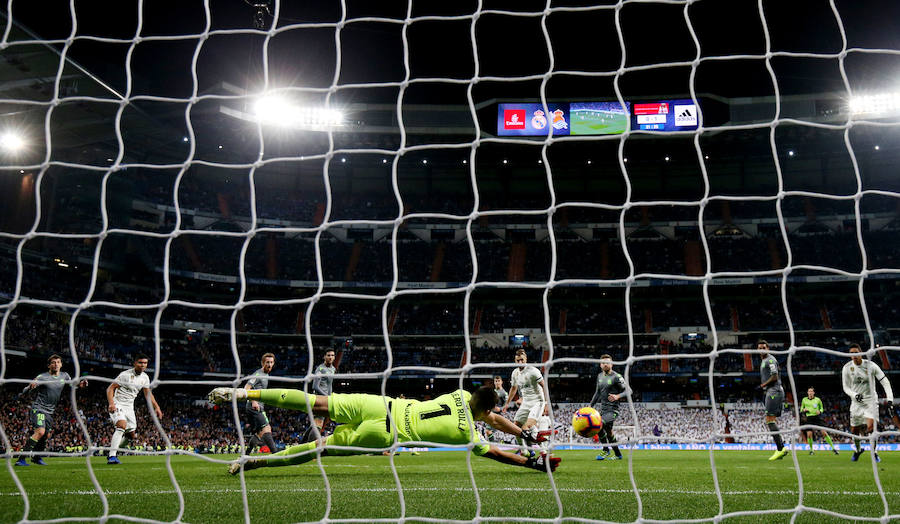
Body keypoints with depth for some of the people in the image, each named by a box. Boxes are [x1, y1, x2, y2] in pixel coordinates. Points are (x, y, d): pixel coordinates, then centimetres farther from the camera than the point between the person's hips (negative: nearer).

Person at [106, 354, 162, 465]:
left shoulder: (145, 378, 4)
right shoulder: (125, 375, -16)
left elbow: (148, 394, 16)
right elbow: (110, 389, -15)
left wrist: (156, 407, 6)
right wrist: (111, 404, -29)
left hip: (129, 407, 7)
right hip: (118, 404, -7)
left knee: (131, 436, 7)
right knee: (122, 425, -31)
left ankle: (112, 450, 29)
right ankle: (112, 456, -33)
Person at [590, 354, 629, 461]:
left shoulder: (616, 377, -9)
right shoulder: (600, 376, 12)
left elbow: (628, 391, -12)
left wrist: (618, 396, -29)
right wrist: (590, 406, 21)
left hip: (613, 409, -8)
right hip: (603, 409, 8)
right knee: (608, 431, 10)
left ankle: (605, 450, -9)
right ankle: (618, 455, 25)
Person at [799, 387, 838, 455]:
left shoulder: (818, 399, 3)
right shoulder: (804, 400, 7)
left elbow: (821, 408, 15)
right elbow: (801, 409, 17)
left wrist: (820, 411, -7)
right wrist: (804, 410, -5)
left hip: (817, 418, -1)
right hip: (809, 418, 1)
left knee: (824, 433, -11)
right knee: (809, 434, -9)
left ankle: (833, 448, -2)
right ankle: (811, 449, 12)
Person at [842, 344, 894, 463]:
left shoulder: (871, 365, -9)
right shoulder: (847, 368, -5)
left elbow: (885, 381, -5)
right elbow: (846, 387, 2)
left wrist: (889, 398, -13)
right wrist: (855, 395, -18)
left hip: (871, 400, -2)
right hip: (856, 402, 2)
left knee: (870, 427, -19)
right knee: (854, 430, 5)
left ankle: (874, 452, 3)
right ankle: (858, 449, 36)